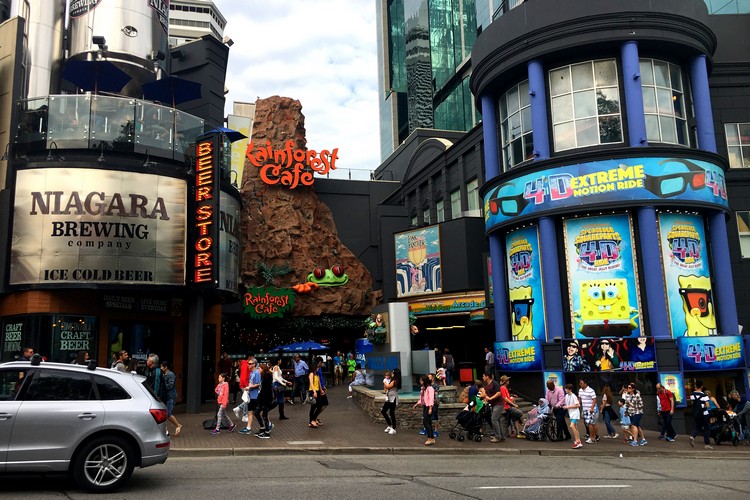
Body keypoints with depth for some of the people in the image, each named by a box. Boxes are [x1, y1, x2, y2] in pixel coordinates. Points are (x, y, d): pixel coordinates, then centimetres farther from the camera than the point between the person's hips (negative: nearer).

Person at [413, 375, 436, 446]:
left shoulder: (430, 388, -13)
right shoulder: (422, 388, 14)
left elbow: (431, 399, -20)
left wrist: (430, 408, -26)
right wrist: (417, 404, 12)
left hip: (428, 407, -9)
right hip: (424, 407, 9)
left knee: (425, 422, -12)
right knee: (428, 423, 9)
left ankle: (430, 438, -7)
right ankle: (432, 438, 15)